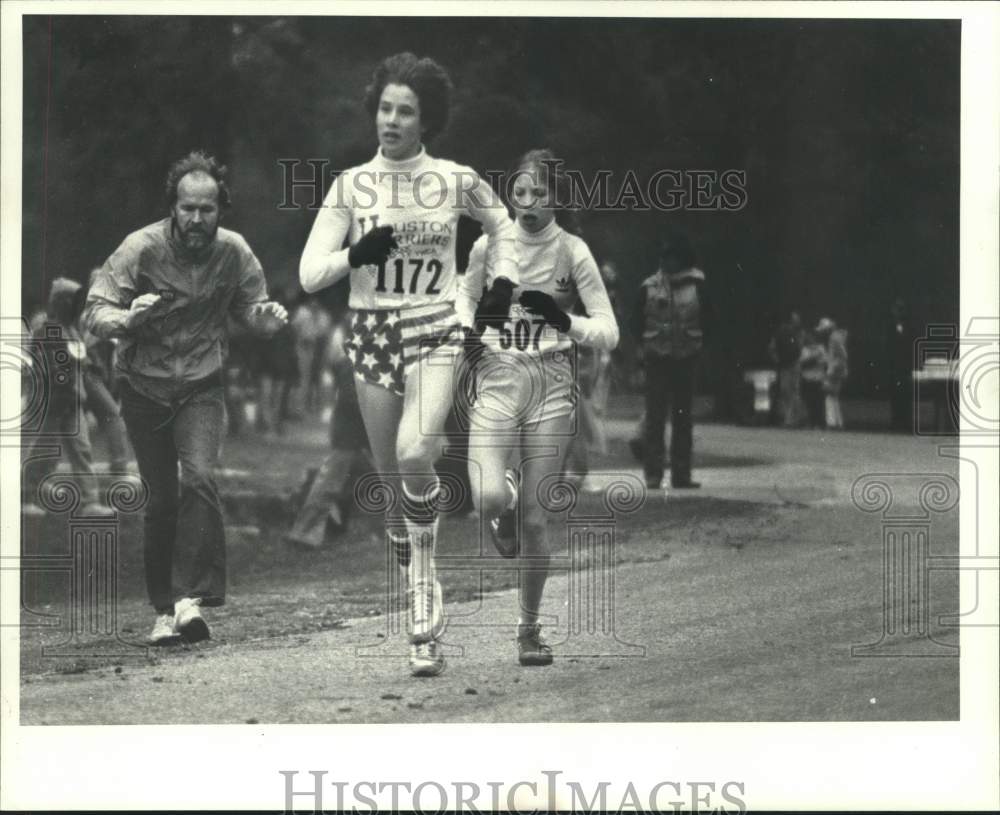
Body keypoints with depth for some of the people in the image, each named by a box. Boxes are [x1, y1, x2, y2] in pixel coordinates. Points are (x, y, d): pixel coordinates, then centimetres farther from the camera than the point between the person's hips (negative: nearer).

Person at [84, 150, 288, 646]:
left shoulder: (234, 252, -7)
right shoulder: (141, 248, -14)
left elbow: (250, 308, 7)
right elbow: (95, 312, -14)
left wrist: (268, 317, -17)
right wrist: (127, 318, -36)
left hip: (202, 386, 0)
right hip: (145, 388, 0)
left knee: (199, 478, -22)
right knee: (161, 500, 3)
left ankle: (193, 598, -22)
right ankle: (164, 610, 15)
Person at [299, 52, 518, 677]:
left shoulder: (456, 180, 0)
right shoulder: (351, 185, 0)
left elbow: (503, 226, 20)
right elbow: (310, 275, -2)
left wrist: (504, 285, 9)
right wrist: (357, 253, -19)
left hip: (436, 330, -2)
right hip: (372, 334, 2)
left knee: (414, 455, -25)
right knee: (392, 478, 4)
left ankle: (426, 607, -11)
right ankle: (419, 598, 21)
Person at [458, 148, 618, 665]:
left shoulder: (573, 252, -4)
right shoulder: (489, 245, 0)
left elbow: (609, 333, -4)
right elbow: (466, 295, 19)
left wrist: (564, 320, -21)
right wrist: (467, 330, -1)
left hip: (552, 390, 0)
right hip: (496, 382, 1)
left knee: (534, 518, 1)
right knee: (489, 498, -22)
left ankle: (529, 630, 18)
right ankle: (505, 503, 17)